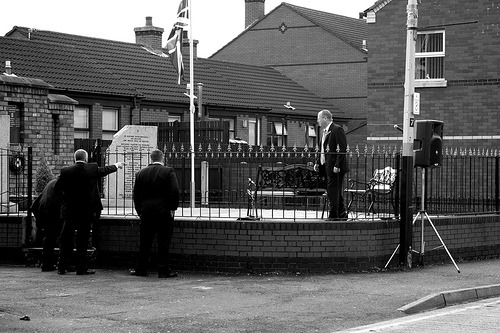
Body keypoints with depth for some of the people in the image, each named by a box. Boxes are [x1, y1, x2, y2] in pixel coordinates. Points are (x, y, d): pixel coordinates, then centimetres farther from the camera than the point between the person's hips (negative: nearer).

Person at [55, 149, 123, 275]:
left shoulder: (66, 171, -6)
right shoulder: (92, 169, -6)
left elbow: (57, 188, 1)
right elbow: (105, 170, 14)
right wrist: (117, 165, 34)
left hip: (69, 210, 1)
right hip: (86, 211, -1)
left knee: (66, 241, 8)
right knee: (82, 241, 4)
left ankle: (62, 267, 11)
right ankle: (81, 268, 5)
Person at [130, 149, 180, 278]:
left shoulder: (141, 173, 6)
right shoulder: (168, 172, -5)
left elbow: (136, 195, 7)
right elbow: (175, 191, -13)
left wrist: (140, 211, 14)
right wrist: (173, 208, -4)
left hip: (146, 212, 3)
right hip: (164, 212, -3)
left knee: (145, 242, 10)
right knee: (163, 242, 0)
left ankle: (141, 269, 12)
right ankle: (163, 270, 0)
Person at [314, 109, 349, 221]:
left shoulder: (337, 130, -12)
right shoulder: (323, 131, 17)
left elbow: (343, 149, -17)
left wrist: (337, 166, -21)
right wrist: (317, 162, 12)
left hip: (335, 168, -9)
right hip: (327, 167, 9)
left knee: (333, 192, -7)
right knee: (335, 192, 13)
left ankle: (333, 215, -4)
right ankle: (342, 214, 20)